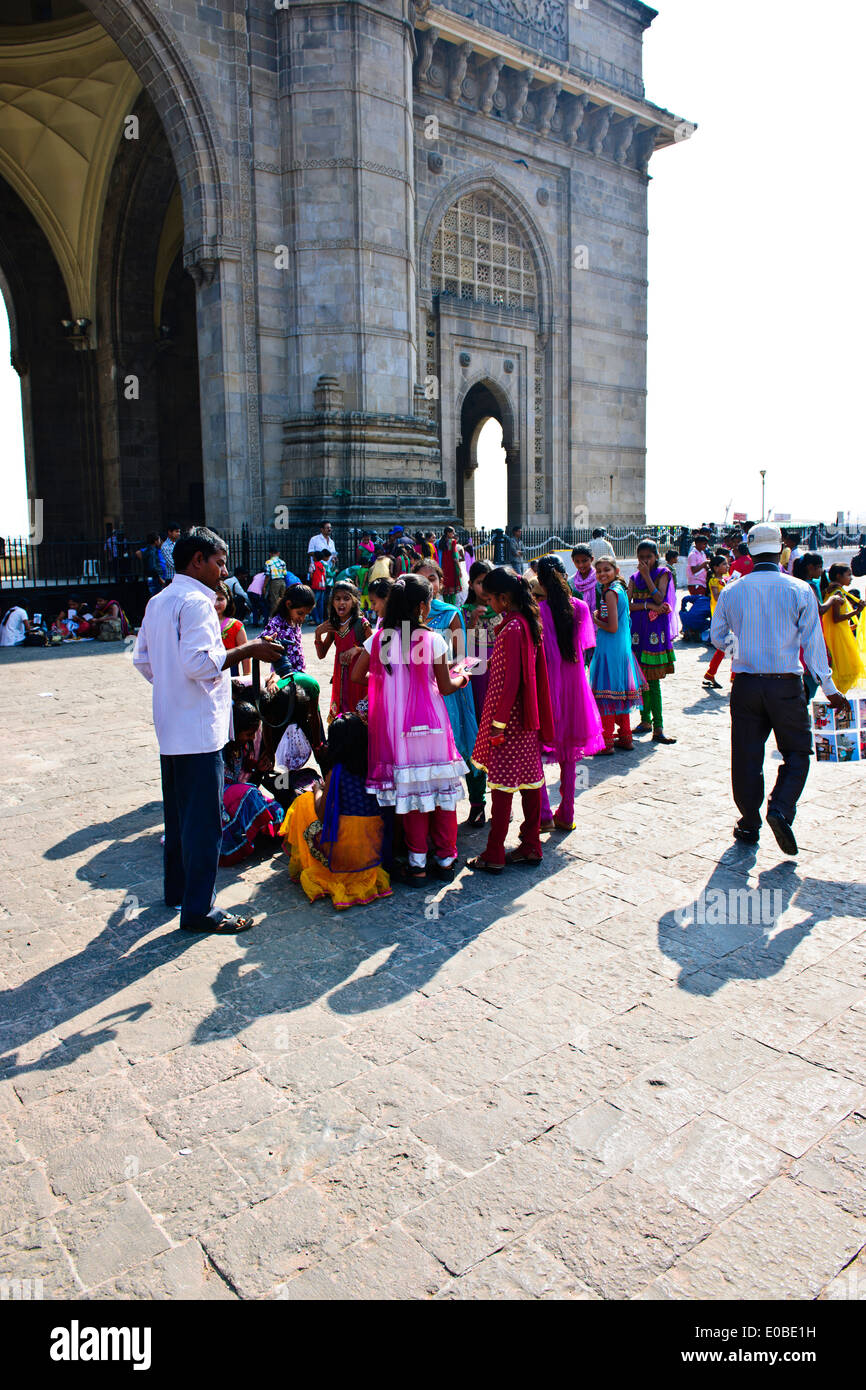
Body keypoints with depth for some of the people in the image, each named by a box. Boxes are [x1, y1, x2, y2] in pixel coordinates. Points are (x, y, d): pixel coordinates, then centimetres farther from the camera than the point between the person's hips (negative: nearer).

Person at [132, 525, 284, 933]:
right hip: (199, 728, -10)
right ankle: (199, 909, 1)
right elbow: (199, 662, -25)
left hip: (170, 727, 10)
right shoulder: (196, 602, -15)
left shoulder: (158, 602, 14)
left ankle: (177, 887, 33)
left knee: (178, 809, 20)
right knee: (204, 818, -4)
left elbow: (142, 660, 18)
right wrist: (249, 651, -19)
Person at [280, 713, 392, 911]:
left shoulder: (336, 772, -11)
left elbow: (322, 813, -5)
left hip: (343, 853, -5)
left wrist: (318, 790, 15)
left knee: (304, 801, 14)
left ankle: (301, 865, 26)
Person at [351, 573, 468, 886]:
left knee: (410, 788, 8)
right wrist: (461, 678, 19)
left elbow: (356, 675, 5)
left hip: (396, 727, 2)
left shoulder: (379, 638, 0)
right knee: (441, 787, 10)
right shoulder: (432, 639, -8)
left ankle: (417, 864, 13)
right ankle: (445, 860, 18)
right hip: (430, 724, -2)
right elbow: (445, 687, -2)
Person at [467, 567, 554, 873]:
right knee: (529, 779, 13)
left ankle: (494, 855, 6)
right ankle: (531, 846, 22)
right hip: (528, 717, 9)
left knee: (501, 782, -2)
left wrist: (498, 724, -18)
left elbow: (509, 680, -21)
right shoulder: (529, 623, 8)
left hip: (509, 715, -9)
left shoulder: (511, 630, -20)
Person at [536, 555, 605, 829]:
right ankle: (566, 814, 21)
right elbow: (583, 645, 7)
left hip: (545, 684, -4)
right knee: (569, 749, 14)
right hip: (573, 683, 4)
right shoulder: (580, 607, -1)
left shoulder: (538, 611, -14)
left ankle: (544, 814, 0)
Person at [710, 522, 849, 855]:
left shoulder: (731, 591, 1)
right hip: (786, 686, -2)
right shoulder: (799, 590, -5)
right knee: (796, 752, 12)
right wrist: (830, 690, 3)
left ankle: (749, 825, 17)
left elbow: (717, 637, 11)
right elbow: (813, 643, -4)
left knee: (746, 756, 10)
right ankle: (780, 809, -8)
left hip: (745, 685, 2)